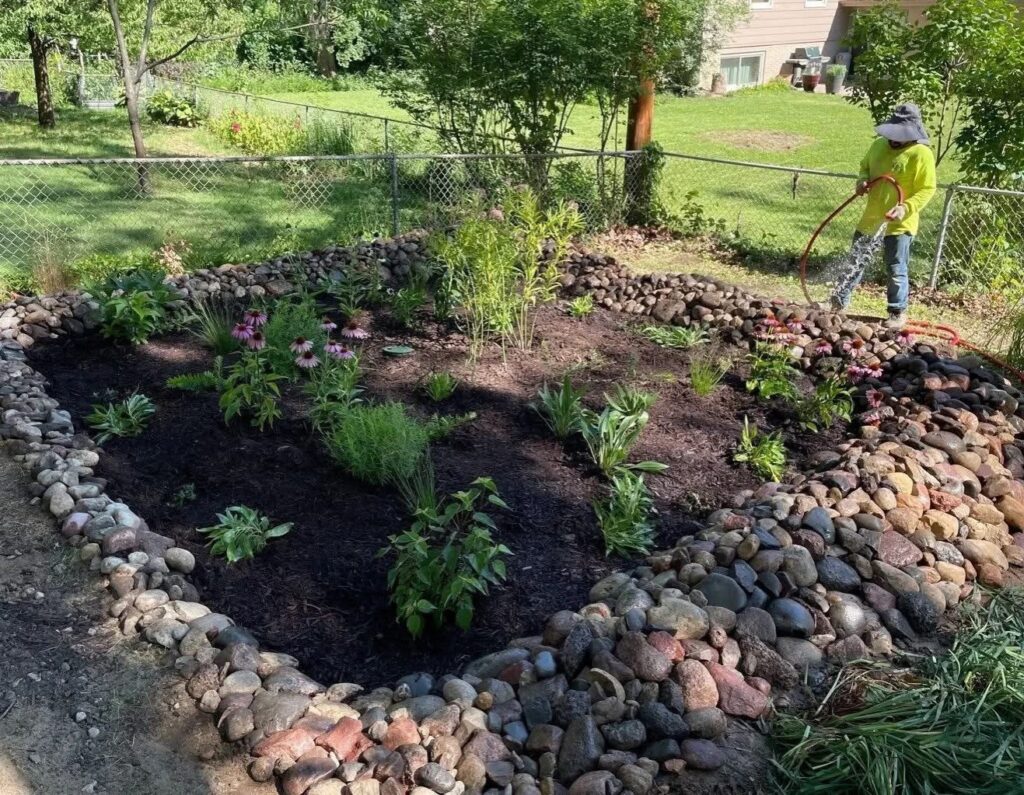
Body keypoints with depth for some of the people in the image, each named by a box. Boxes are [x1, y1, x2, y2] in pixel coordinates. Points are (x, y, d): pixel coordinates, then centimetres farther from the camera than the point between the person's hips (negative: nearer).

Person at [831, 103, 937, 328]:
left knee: (896, 270, 2)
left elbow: (927, 189, -14)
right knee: (855, 263, 14)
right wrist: (863, 180, -1)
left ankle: (898, 313, 16)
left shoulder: (922, 154, -14)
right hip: (871, 219, 6)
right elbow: (865, 167, 21)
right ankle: (838, 303, 25)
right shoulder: (879, 144, 5)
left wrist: (905, 208, -28)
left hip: (899, 224, -6)